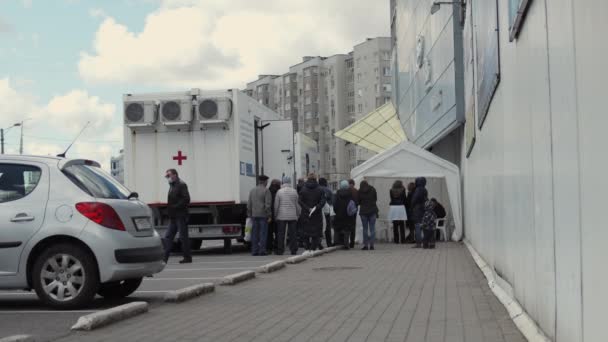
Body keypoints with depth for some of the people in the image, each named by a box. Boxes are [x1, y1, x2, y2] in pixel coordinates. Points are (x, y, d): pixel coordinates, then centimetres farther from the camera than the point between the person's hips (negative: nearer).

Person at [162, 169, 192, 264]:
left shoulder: (181, 185, -9)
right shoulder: (172, 186, 18)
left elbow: (186, 199, -18)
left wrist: (174, 207, -19)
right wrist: (169, 209, 6)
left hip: (181, 216, -9)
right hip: (173, 217, 9)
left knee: (183, 237, -2)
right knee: (168, 237, 5)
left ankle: (187, 257, 6)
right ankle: (164, 258, 6)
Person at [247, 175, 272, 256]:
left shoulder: (252, 190, 11)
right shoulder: (266, 191, -8)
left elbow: (249, 204, 12)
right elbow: (268, 204, -13)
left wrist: (249, 214, 18)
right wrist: (269, 215, -9)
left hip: (254, 215, 5)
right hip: (263, 215, -5)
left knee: (254, 233, 7)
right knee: (263, 233, -2)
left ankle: (254, 251, 7)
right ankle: (262, 250, -4)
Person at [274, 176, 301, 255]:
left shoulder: (279, 192, -4)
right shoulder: (294, 191, 0)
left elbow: (276, 205, -2)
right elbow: (297, 204, 4)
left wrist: (275, 215, 8)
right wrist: (298, 213, 14)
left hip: (281, 216, -1)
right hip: (292, 216, 1)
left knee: (281, 234, 3)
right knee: (293, 234, 5)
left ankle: (280, 250, 2)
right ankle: (293, 250, 5)